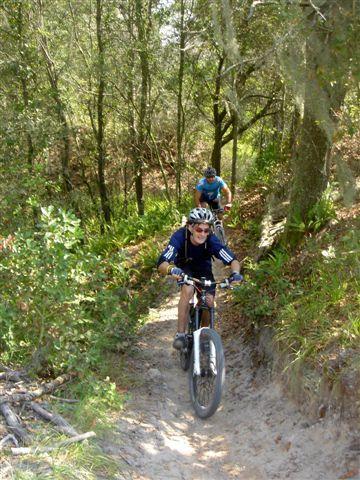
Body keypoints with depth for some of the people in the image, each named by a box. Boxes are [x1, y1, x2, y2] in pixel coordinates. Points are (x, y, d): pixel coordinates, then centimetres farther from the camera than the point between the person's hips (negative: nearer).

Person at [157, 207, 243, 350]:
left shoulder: (211, 240, -32)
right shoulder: (180, 236, -36)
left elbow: (232, 260, -32)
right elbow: (161, 263, -44)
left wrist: (235, 273, -53)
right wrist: (171, 269, -66)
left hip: (203, 268, 2)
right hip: (184, 267, -2)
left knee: (209, 300, -15)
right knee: (188, 290, -31)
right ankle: (180, 334, -22)